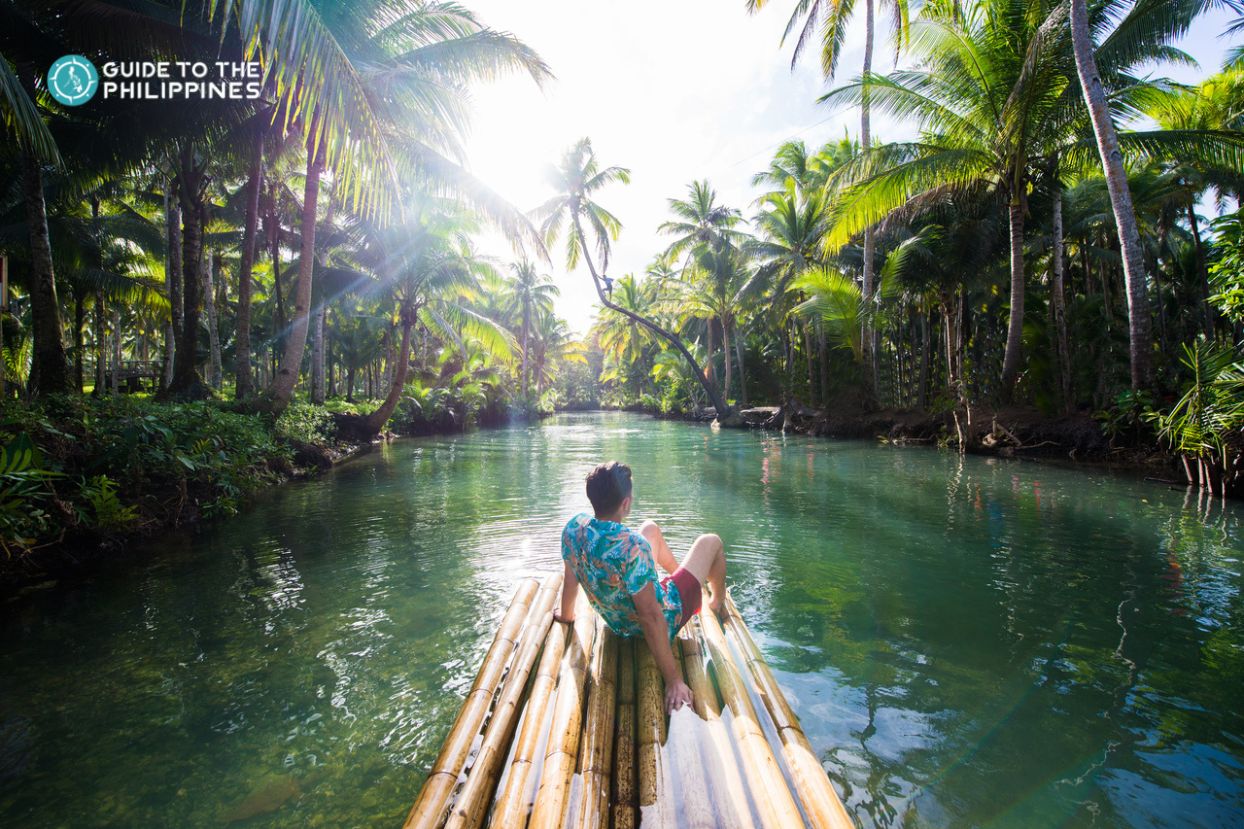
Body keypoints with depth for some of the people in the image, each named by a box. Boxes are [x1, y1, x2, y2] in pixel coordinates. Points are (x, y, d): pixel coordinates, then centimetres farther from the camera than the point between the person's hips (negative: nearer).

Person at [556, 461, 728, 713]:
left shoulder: (574, 527, -20)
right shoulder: (631, 546, -41)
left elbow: (571, 578, -3)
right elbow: (652, 618, -36)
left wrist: (566, 615, 16)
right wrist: (673, 680, -27)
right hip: (665, 618, -6)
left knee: (651, 528, 24)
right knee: (711, 542, 13)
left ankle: (677, 573, 54)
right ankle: (718, 604, 44)